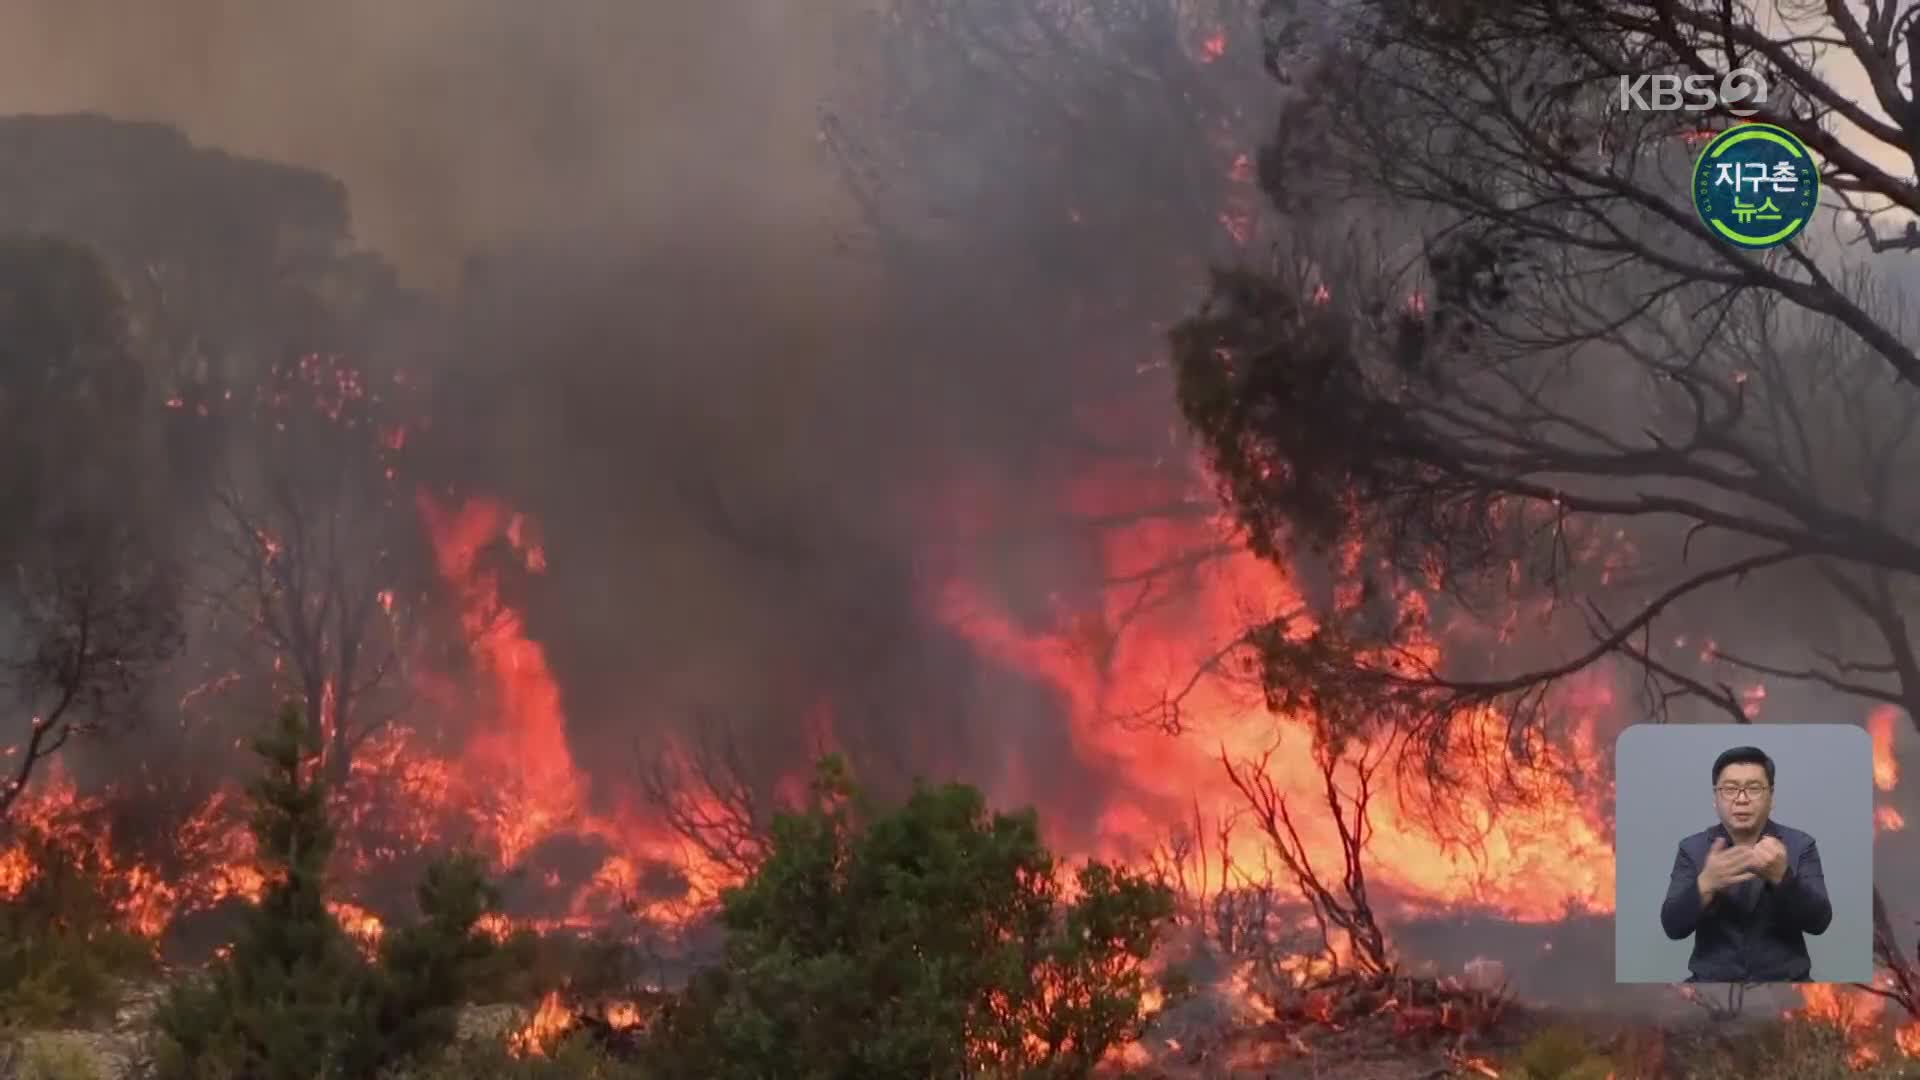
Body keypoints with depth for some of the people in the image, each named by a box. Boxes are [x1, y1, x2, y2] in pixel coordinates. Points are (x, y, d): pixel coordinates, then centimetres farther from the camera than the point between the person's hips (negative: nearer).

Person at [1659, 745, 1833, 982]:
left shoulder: (1800, 845, 4)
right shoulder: (1692, 849, 5)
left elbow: (1818, 922, -7)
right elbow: (1673, 926, -5)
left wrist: (1781, 877, -24)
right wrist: (1705, 884, -22)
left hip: (1785, 980, 0)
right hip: (1713, 980, 0)